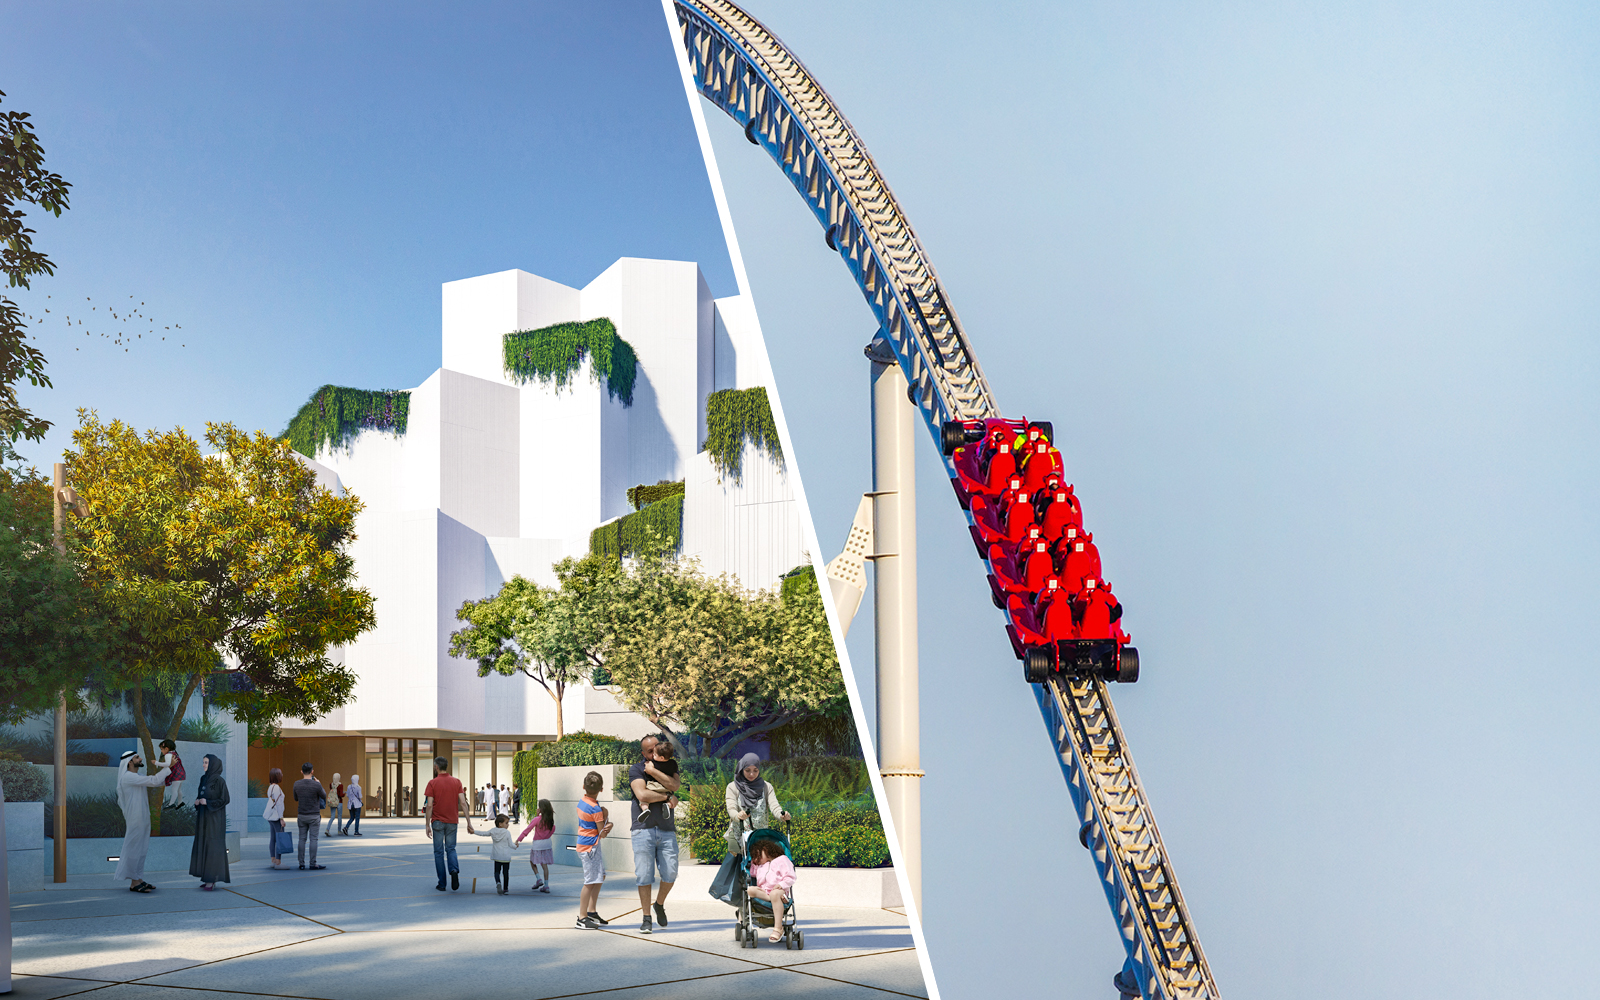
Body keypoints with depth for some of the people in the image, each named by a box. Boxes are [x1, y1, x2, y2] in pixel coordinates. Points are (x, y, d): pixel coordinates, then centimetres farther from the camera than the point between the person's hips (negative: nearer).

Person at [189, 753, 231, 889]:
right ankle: (209, 878, 14)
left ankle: (213, 879, -4)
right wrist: (197, 801, -3)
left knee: (213, 846, -8)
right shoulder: (203, 779, 11)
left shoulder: (219, 780, -12)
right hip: (203, 818, 8)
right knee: (204, 846, 8)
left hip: (214, 818, -8)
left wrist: (207, 802, -19)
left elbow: (225, 800, -12)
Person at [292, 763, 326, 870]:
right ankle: (313, 864, 1)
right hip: (314, 817, -3)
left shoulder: (297, 784, -4)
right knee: (313, 839, 0)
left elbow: (296, 798, 12)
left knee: (302, 839, 8)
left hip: (301, 816, 3)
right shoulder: (316, 785, -15)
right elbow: (324, 796, 2)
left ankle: (301, 864, 8)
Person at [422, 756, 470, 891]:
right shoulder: (456, 782, 1)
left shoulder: (432, 783, -7)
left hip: (438, 822, -2)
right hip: (452, 821, 2)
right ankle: (454, 870, -14)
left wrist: (427, 825, -6)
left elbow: (429, 806, -11)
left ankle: (442, 884, 8)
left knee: (439, 852, 7)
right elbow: (463, 803, -5)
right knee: (451, 849, 15)